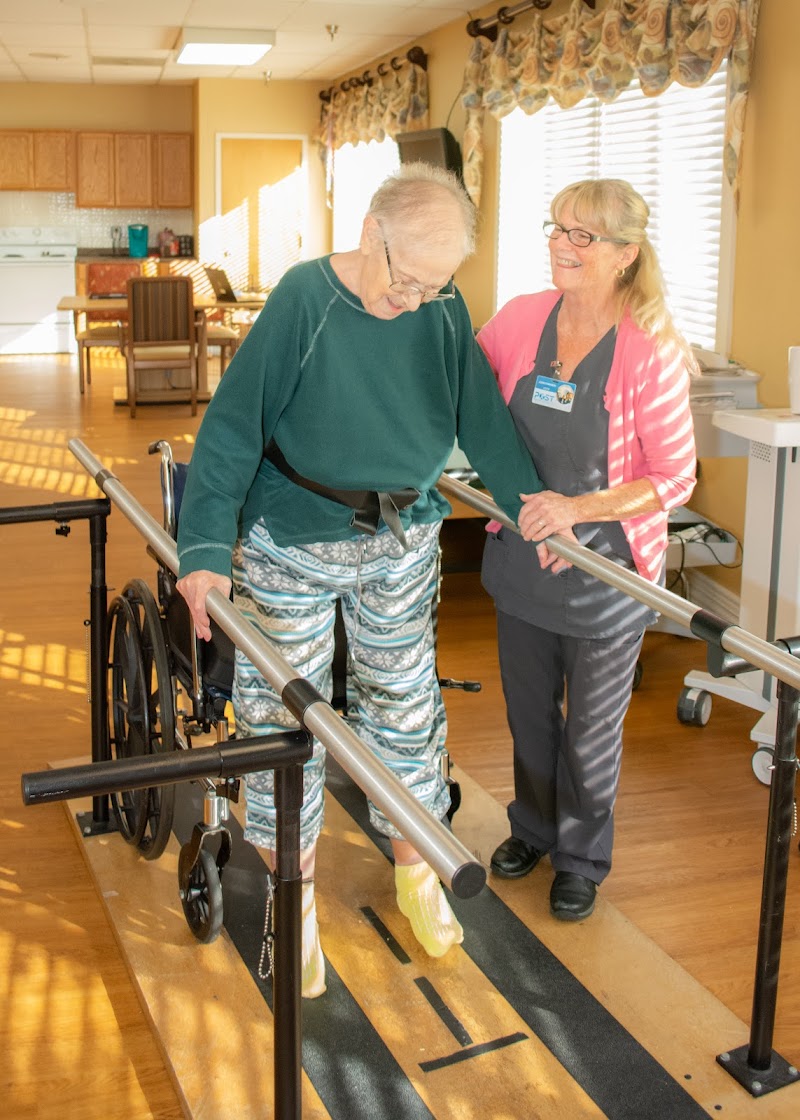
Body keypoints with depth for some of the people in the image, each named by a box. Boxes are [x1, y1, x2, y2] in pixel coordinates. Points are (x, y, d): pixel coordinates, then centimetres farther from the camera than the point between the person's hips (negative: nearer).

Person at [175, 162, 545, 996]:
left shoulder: (444, 309, -4)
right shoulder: (305, 298, -17)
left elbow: (481, 415, 6)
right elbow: (234, 424, -18)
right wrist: (205, 551, -26)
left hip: (403, 543, 4)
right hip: (293, 543, -3)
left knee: (406, 705, 12)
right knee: (283, 715, 4)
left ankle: (414, 873, 32)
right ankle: (295, 899, 22)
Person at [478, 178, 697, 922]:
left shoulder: (651, 353, -20)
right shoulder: (520, 319, -7)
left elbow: (675, 481, -17)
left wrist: (577, 507, -27)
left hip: (606, 573, -4)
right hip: (520, 559, 4)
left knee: (591, 730, 15)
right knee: (529, 713, 23)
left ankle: (582, 857, 40)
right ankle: (533, 827, 49)